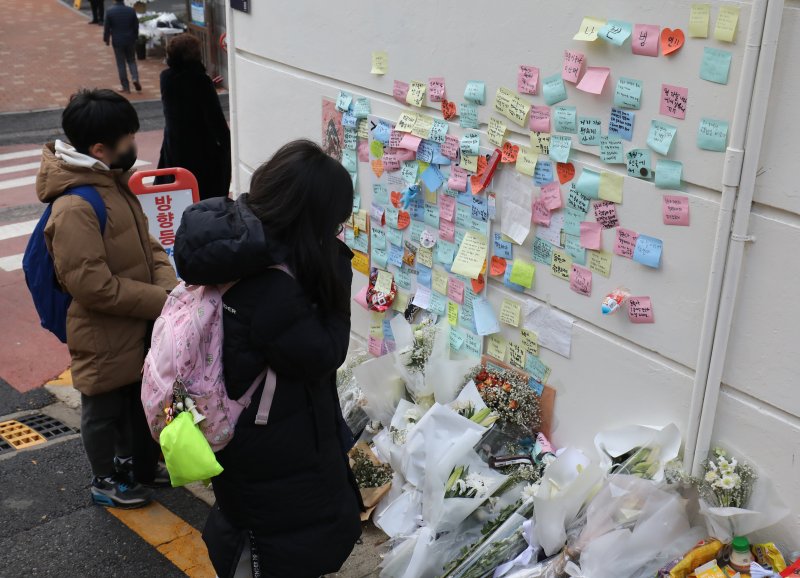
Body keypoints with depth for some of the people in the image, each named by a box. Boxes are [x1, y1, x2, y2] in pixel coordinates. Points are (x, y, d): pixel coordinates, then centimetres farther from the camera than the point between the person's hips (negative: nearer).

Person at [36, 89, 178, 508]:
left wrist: (169, 285, -11)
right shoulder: (75, 208, -29)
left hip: (137, 328, 8)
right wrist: (160, 301, -23)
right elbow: (92, 285, -29)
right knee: (104, 410, 15)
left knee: (140, 398, 25)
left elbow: (146, 243, 7)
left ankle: (141, 464, 47)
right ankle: (106, 480, 36)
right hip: (103, 337, -8)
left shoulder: (114, 182, 1)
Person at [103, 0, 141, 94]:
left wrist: (106, 39, 11)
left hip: (117, 41, -2)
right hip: (130, 40, 2)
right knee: (132, 60, 17)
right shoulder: (131, 10, -5)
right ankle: (135, 78, -8)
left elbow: (107, 27, -4)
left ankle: (126, 87, 6)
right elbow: (136, 26, 4)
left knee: (121, 64, 5)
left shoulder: (110, 11, -10)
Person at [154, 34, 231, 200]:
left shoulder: (166, 77, -3)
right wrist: (226, 141, -6)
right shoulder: (201, 81, -19)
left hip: (173, 144, 5)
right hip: (201, 147, -5)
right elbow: (215, 116, -18)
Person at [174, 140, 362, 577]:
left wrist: (325, 271, -7)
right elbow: (323, 355, -21)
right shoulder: (272, 287, -35)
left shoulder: (231, 238, -7)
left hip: (235, 429, 8)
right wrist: (337, 272, -19)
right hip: (277, 455, -8)